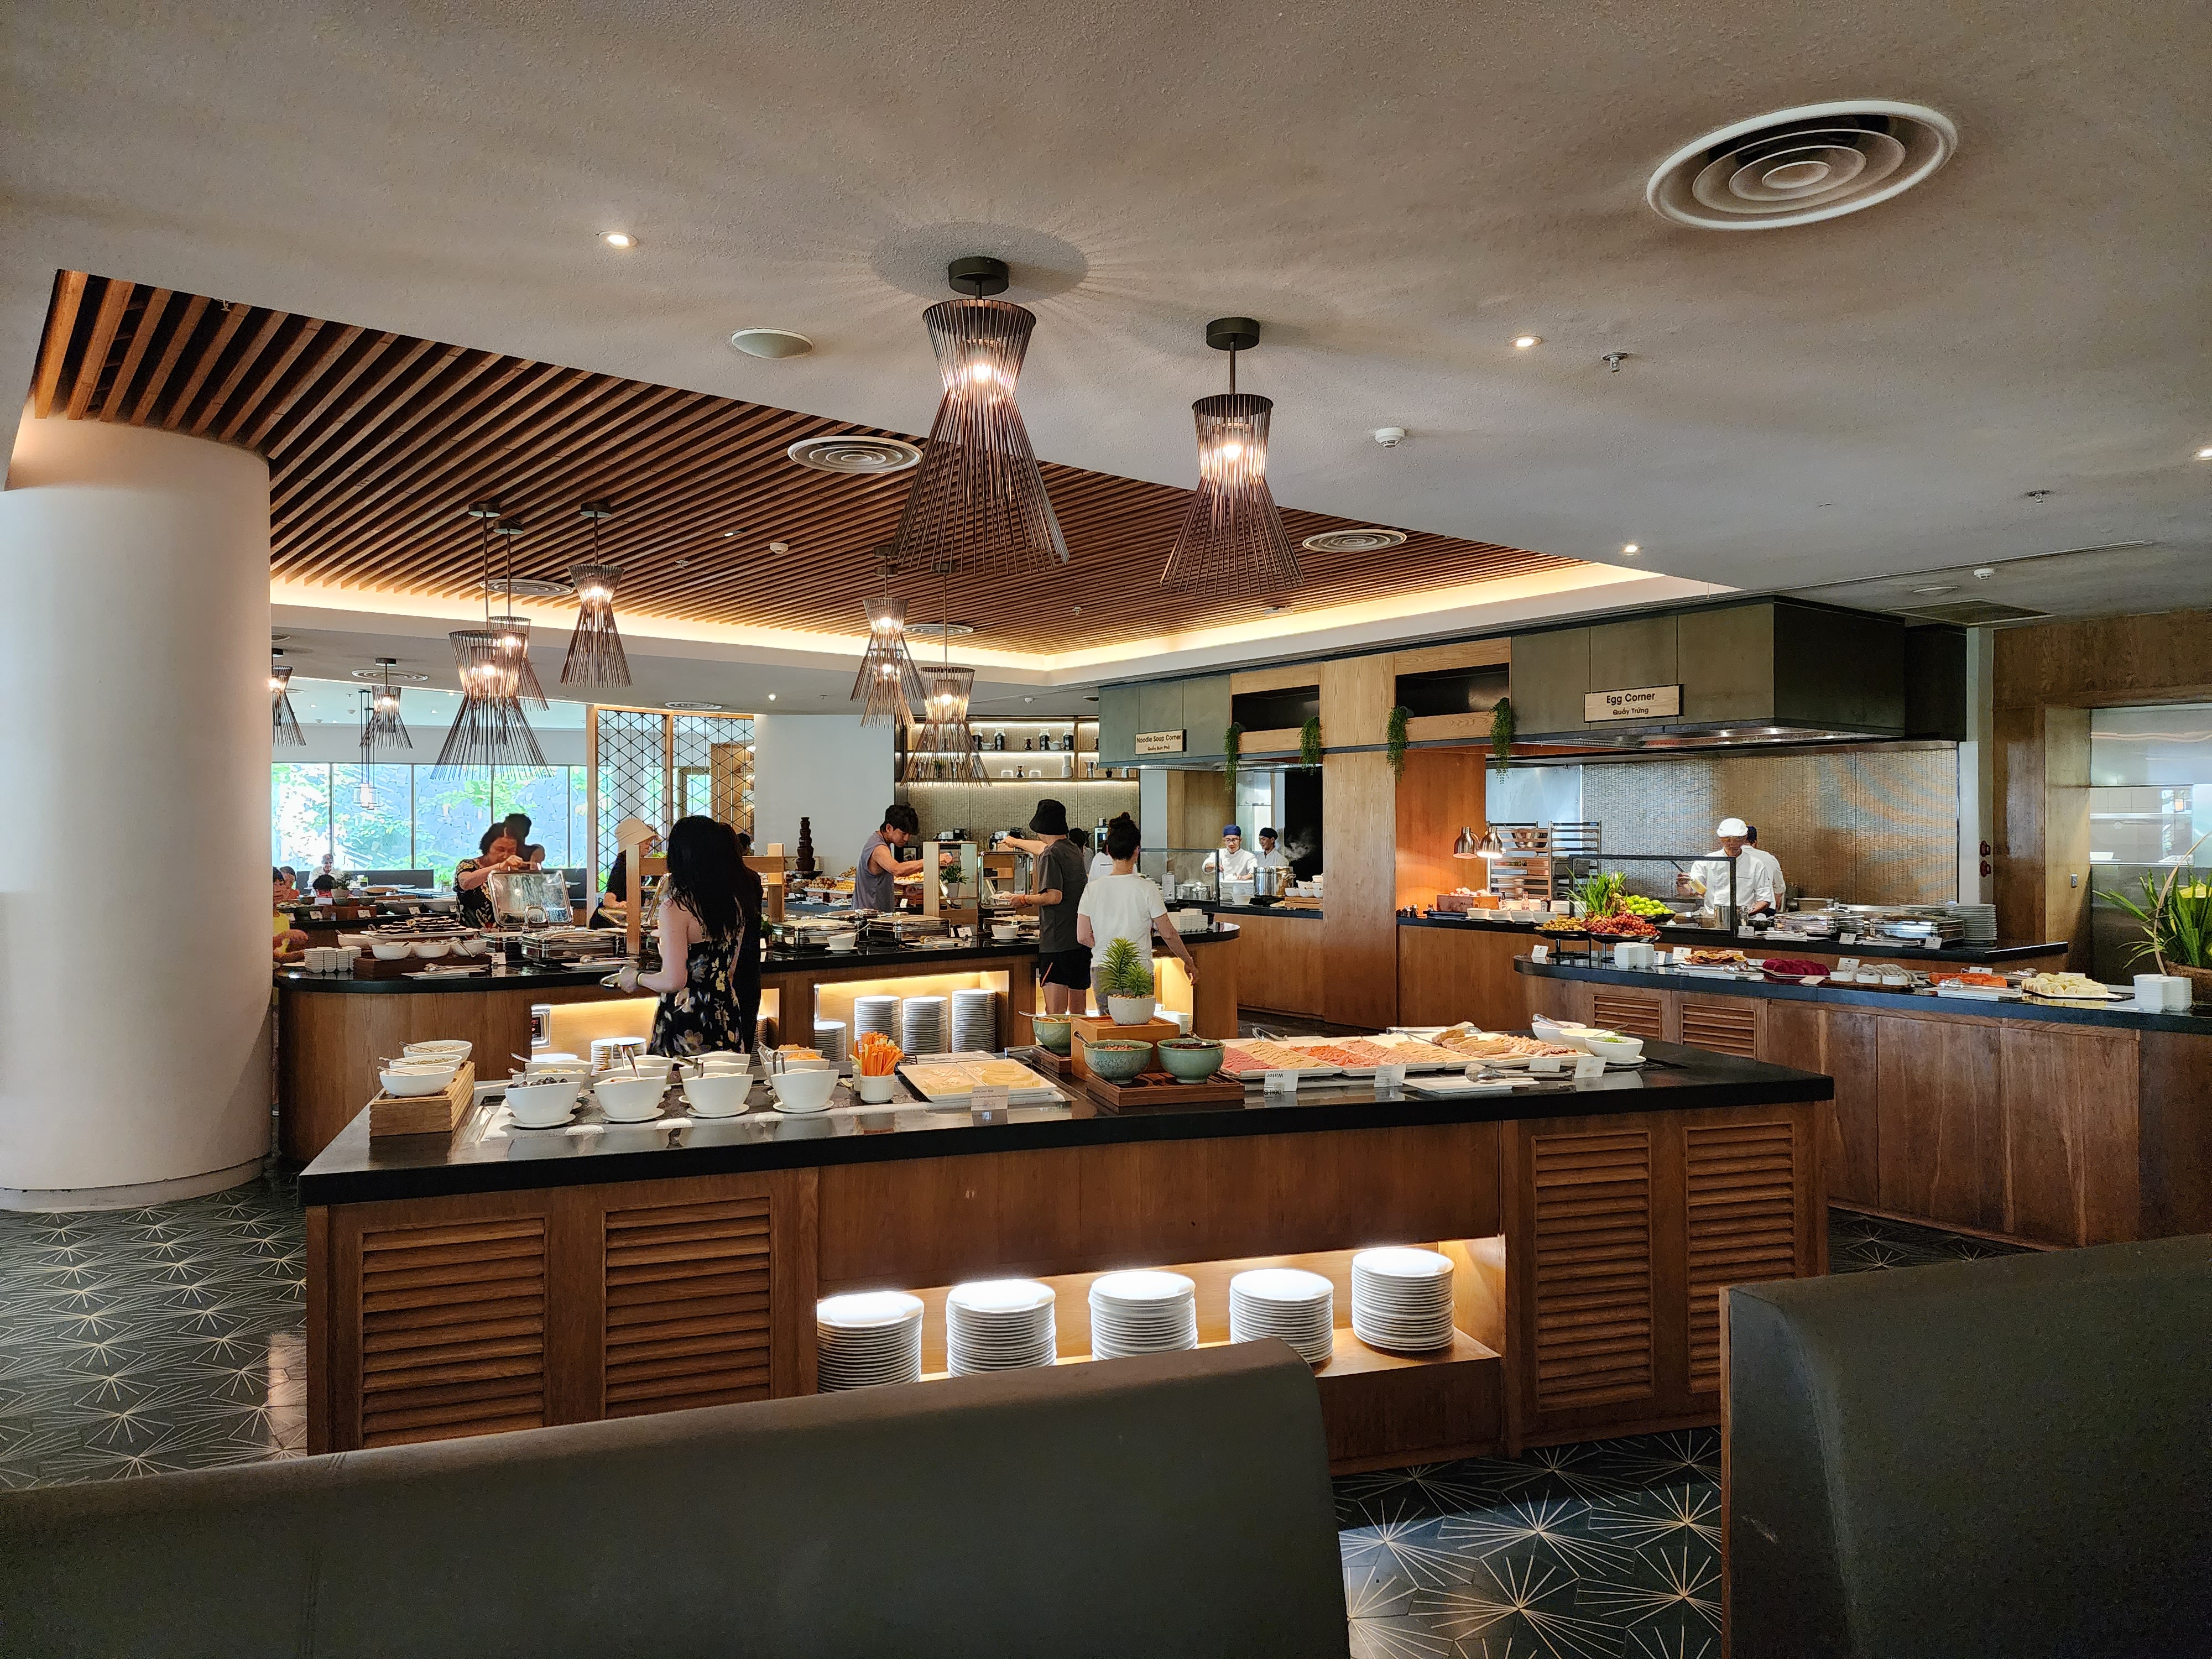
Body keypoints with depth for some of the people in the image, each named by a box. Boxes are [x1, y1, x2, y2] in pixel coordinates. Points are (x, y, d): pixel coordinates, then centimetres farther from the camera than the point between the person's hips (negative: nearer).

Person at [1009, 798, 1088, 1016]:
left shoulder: (1050, 855, -11)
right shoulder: (1075, 851, 15)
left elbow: (1054, 897, -22)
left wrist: (1025, 899, -4)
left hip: (1057, 941, -8)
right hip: (1081, 940, 8)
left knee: (1055, 1012, -6)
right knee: (1077, 1011, 13)